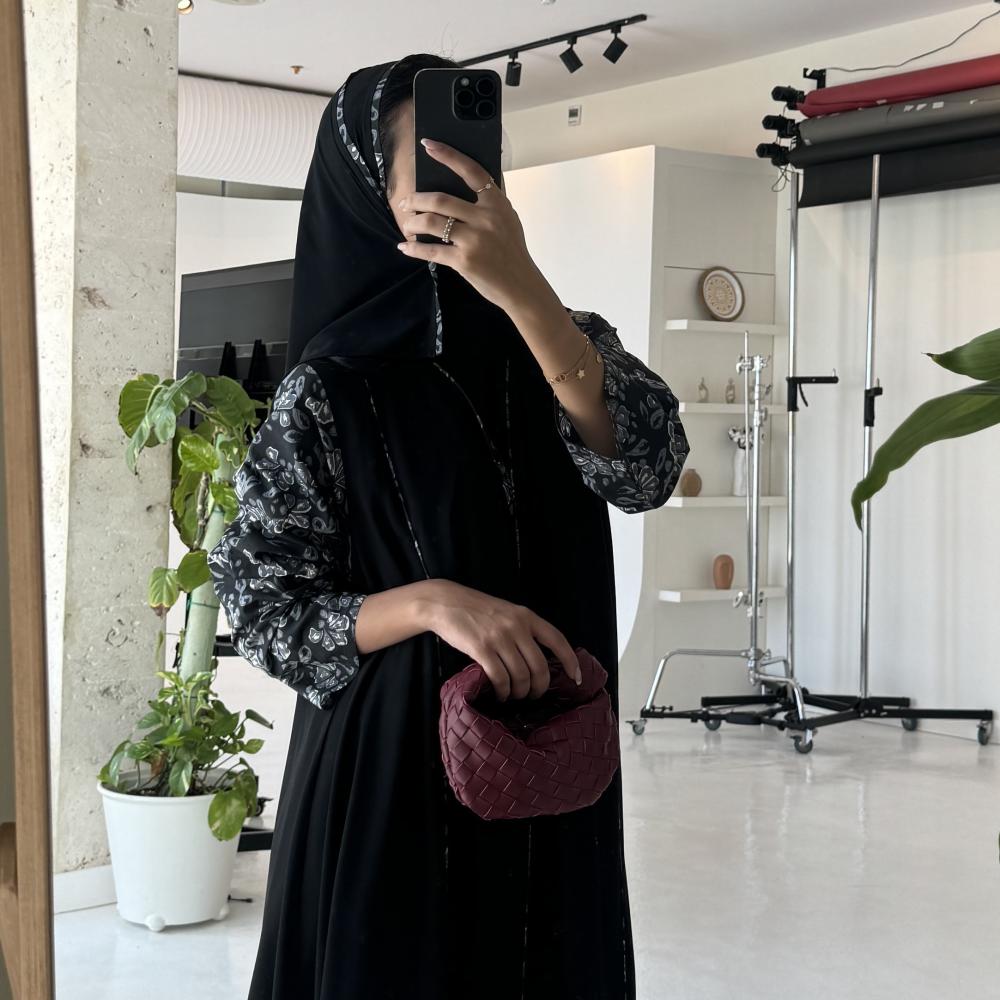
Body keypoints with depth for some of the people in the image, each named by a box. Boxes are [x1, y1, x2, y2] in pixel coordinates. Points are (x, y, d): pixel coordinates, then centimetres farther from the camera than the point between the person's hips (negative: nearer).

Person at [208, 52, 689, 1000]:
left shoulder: (565, 340, 2)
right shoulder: (328, 388, -8)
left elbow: (648, 469, -17)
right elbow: (263, 608, -8)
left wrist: (524, 292, -27)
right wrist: (433, 602, -24)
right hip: (394, 774, -3)